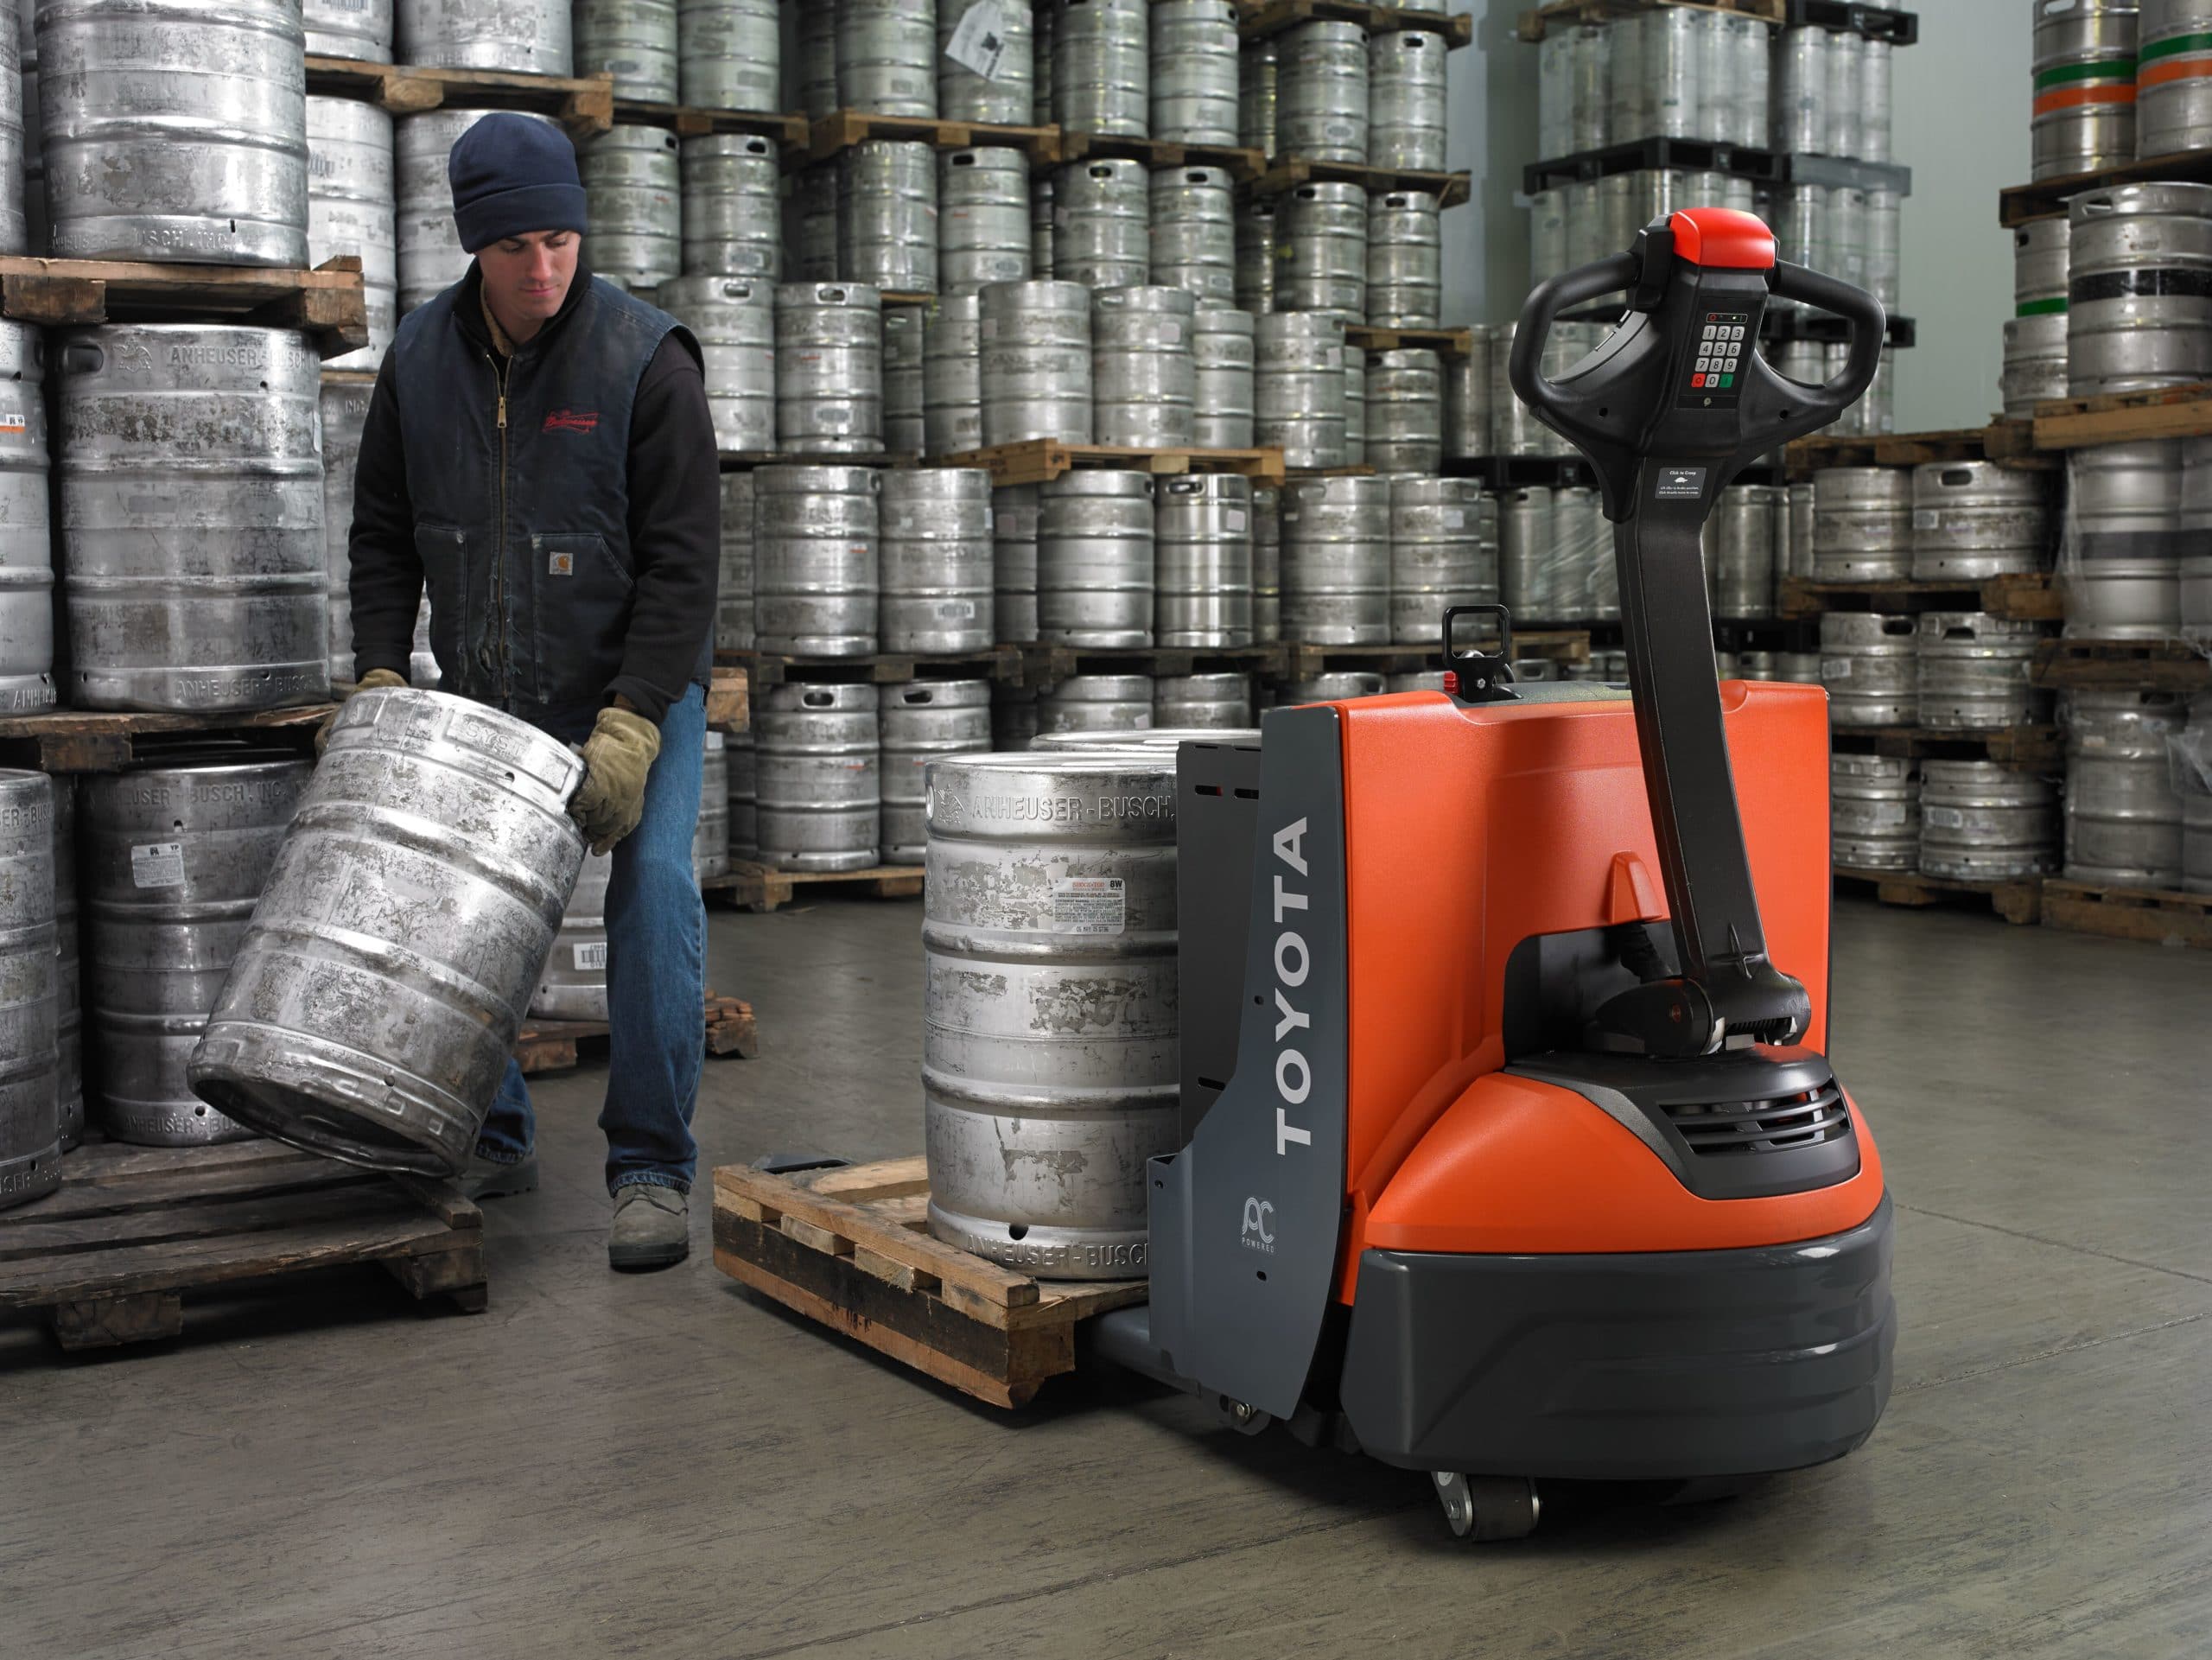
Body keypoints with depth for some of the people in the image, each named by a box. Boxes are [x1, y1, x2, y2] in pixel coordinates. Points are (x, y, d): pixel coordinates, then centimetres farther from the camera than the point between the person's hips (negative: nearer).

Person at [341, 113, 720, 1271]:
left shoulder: (644, 359, -16)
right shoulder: (419, 361, -2)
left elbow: (682, 559, -18)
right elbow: (382, 534, 8)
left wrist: (629, 727, -23)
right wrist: (380, 677, -4)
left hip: (637, 692, -4)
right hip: (484, 699, 4)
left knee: (654, 892, -15)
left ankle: (652, 1169, -5)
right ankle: (491, 1139, 23)